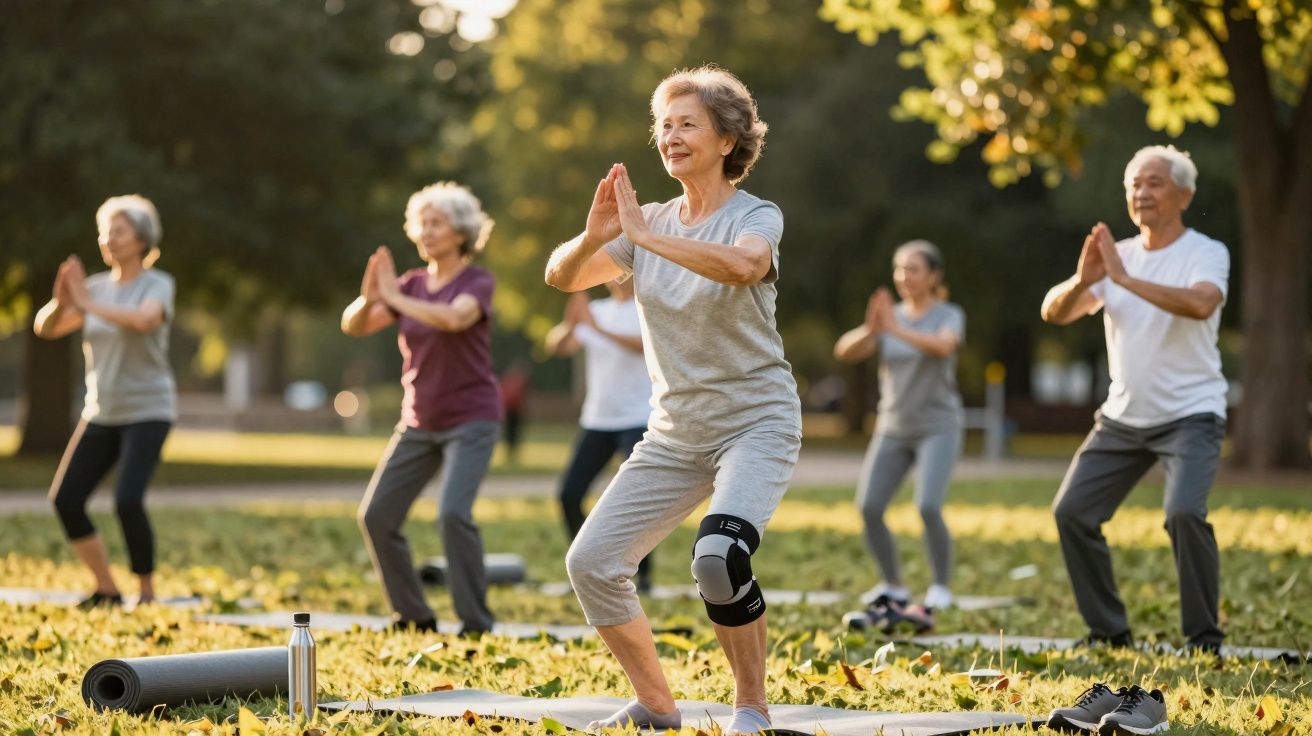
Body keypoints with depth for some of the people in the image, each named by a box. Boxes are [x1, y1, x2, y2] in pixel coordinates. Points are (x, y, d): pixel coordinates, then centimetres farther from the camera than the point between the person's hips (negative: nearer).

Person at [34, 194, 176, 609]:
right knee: (65, 500, -4)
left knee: (127, 501, -23)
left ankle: (147, 592, -7)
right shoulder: (96, 288, 7)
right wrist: (60, 301, -21)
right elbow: (46, 328, 0)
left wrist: (88, 306, -33)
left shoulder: (158, 284, -9)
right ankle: (107, 590, 9)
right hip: (102, 415, 6)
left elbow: (144, 320, -31)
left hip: (147, 412, -6)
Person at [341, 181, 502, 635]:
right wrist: (368, 298, -22)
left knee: (453, 513, -24)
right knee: (376, 516, 1)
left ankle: (476, 624, -14)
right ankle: (413, 616, 14)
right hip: (419, 424, 6)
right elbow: (353, 326, -1)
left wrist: (394, 298, -25)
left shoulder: (478, 283, -7)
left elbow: (453, 318, -30)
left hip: (470, 421, -6)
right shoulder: (412, 284, 8)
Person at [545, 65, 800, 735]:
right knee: (591, 562, -2)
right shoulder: (650, 223, 8)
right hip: (674, 433, 6)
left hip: (755, 423, -6)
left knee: (718, 558, -30)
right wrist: (593, 237, -19)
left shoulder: (756, 216, -9)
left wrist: (642, 233, -31)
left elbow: (742, 264, -33)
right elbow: (561, 277, 2)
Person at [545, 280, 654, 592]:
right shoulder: (596, 310, 10)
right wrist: (569, 325, -21)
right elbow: (556, 345, 1)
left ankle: (643, 575, -3)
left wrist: (600, 329, -34)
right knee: (569, 495, -1)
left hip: (638, 421, -5)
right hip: (596, 422, 5)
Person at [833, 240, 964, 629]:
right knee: (868, 509, -6)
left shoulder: (949, 316, -5)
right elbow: (845, 351, -7)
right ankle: (893, 593, 11)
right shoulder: (889, 316, 6)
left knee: (928, 507, -23)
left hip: (938, 426, -5)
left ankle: (940, 596, -10)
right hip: (893, 429, 5)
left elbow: (943, 346, -28)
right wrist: (870, 329, -28)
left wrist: (896, 329, -40)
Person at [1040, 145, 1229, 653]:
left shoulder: (1206, 253, -8)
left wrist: (1125, 278, -34)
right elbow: (1054, 312, -3)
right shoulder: (1115, 256, 7)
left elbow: (1201, 304, -31)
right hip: (1123, 418, 6)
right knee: (1072, 512, 0)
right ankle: (1108, 631, 14)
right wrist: (1081, 281, -25)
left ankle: (1205, 640, -12)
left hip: (1190, 415, -6)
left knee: (1184, 512, -26)